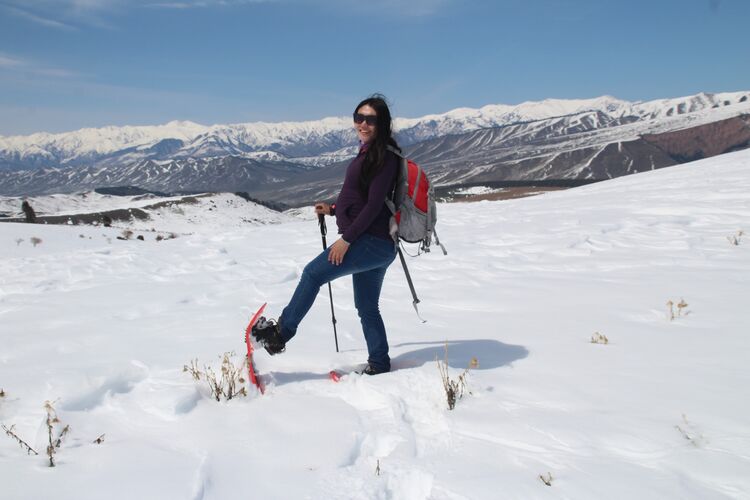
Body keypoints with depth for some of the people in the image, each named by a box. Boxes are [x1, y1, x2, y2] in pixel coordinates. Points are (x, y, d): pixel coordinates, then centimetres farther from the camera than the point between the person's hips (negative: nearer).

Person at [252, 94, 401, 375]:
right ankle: (379, 364, 21)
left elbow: (374, 204, -19)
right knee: (367, 308, 14)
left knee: (313, 273, -9)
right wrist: (333, 209, 15)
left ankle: (281, 333, 1)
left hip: (372, 243, -10)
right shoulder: (367, 153, 17)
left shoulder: (384, 156, -12)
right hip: (372, 243, 10)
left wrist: (346, 239, -19)